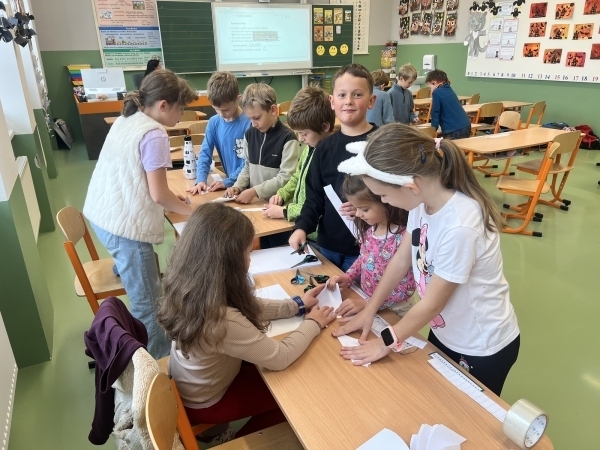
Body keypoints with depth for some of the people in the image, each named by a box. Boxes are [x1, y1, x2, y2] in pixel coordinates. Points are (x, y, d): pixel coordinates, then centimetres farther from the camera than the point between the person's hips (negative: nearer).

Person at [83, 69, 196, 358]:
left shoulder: (125, 120, 11)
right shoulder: (154, 134, -17)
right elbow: (158, 194, -17)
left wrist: (174, 199, 14)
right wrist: (192, 211, -1)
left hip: (101, 215, 9)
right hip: (124, 225, -9)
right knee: (147, 302, 5)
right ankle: (157, 362, 18)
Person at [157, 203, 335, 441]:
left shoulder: (190, 287, -19)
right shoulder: (221, 320, -43)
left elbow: (247, 308, -4)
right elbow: (280, 357, -28)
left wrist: (297, 304, -3)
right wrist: (313, 323, -13)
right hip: (204, 402, -6)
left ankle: (231, 431, 36)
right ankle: (239, 440, 32)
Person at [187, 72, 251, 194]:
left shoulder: (248, 123, -13)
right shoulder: (213, 123, 4)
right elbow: (205, 153, 4)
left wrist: (228, 182, -16)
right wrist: (201, 180, -10)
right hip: (229, 182, 5)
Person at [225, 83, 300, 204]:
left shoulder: (287, 138, -9)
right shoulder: (249, 134, 10)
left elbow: (286, 178, -13)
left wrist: (255, 191, -17)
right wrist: (237, 186, 2)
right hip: (253, 202, 5)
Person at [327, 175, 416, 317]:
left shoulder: (405, 237, -24)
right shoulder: (369, 228, -4)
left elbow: (405, 288, -20)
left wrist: (367, 303, -21)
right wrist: (348, 276, -3)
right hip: (366, 298, 6)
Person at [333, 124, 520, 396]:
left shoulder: (459, 227, -37)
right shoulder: (423, 200, -15)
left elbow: (431, 303, -24)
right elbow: (402, 258, -1)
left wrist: (387, 342, -10)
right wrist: (369, 310, 2)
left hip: (483, 347, -6)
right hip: (446, 332, 7)